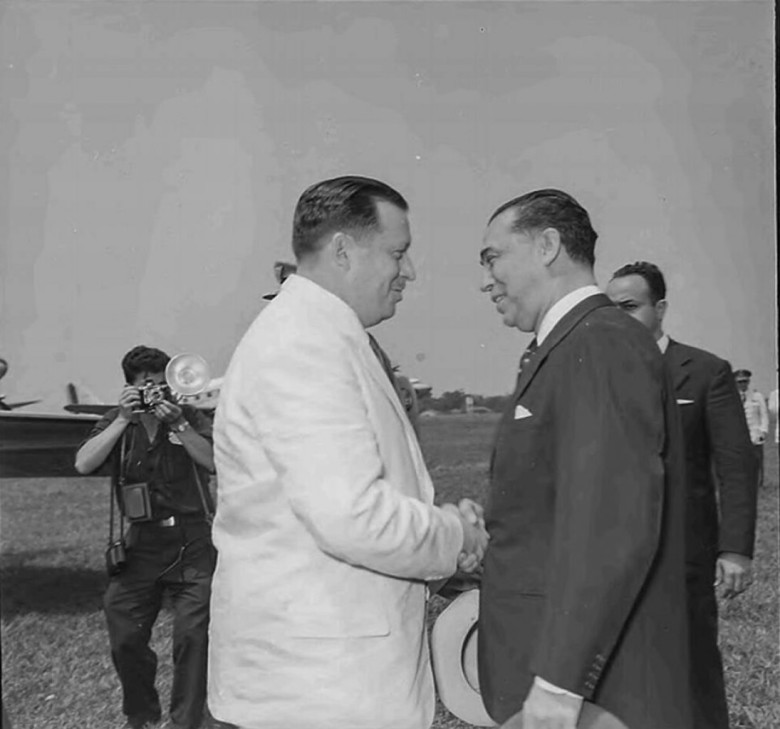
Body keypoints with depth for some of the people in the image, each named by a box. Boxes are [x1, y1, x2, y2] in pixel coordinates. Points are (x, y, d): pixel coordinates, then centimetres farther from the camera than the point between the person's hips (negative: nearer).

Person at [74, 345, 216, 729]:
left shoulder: (189, 417, 2)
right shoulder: (116, 422, 7)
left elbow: (215, 462, -13)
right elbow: (83, 464, -10)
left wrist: (178, 424, -22)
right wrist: (123, 420, -18)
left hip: (192, 543, -2)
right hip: (142, 543, 2)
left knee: (193, 636, -6)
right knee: (125, 636, 4)